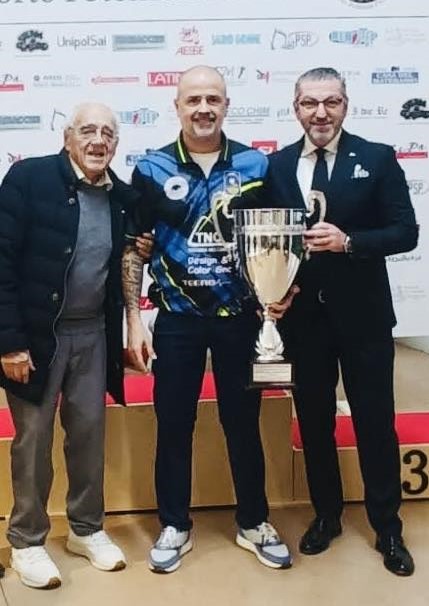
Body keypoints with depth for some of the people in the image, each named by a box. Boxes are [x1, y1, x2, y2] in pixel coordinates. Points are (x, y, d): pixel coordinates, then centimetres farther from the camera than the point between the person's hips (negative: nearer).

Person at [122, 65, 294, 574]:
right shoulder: (151, 169, -2)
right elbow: (133, 249, 1)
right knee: (173, 423, 9)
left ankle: (253, 523, 28)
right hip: (176, 320, 0)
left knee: (243, 420, 12)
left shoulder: (255, 164, 0)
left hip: (239, 317, 1)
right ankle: (174, 526, 26)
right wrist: (134, 319, -5)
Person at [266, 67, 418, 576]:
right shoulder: (276, 165, 4)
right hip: (303, 314, 2)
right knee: (314, 420, 13)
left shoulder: (377, 158, -2)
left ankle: (387, 528, 25)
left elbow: (405, 232, -7)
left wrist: (348, 241, -21)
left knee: (375, 421, 7)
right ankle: (326, 515, 33)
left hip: (362, 313, -2)